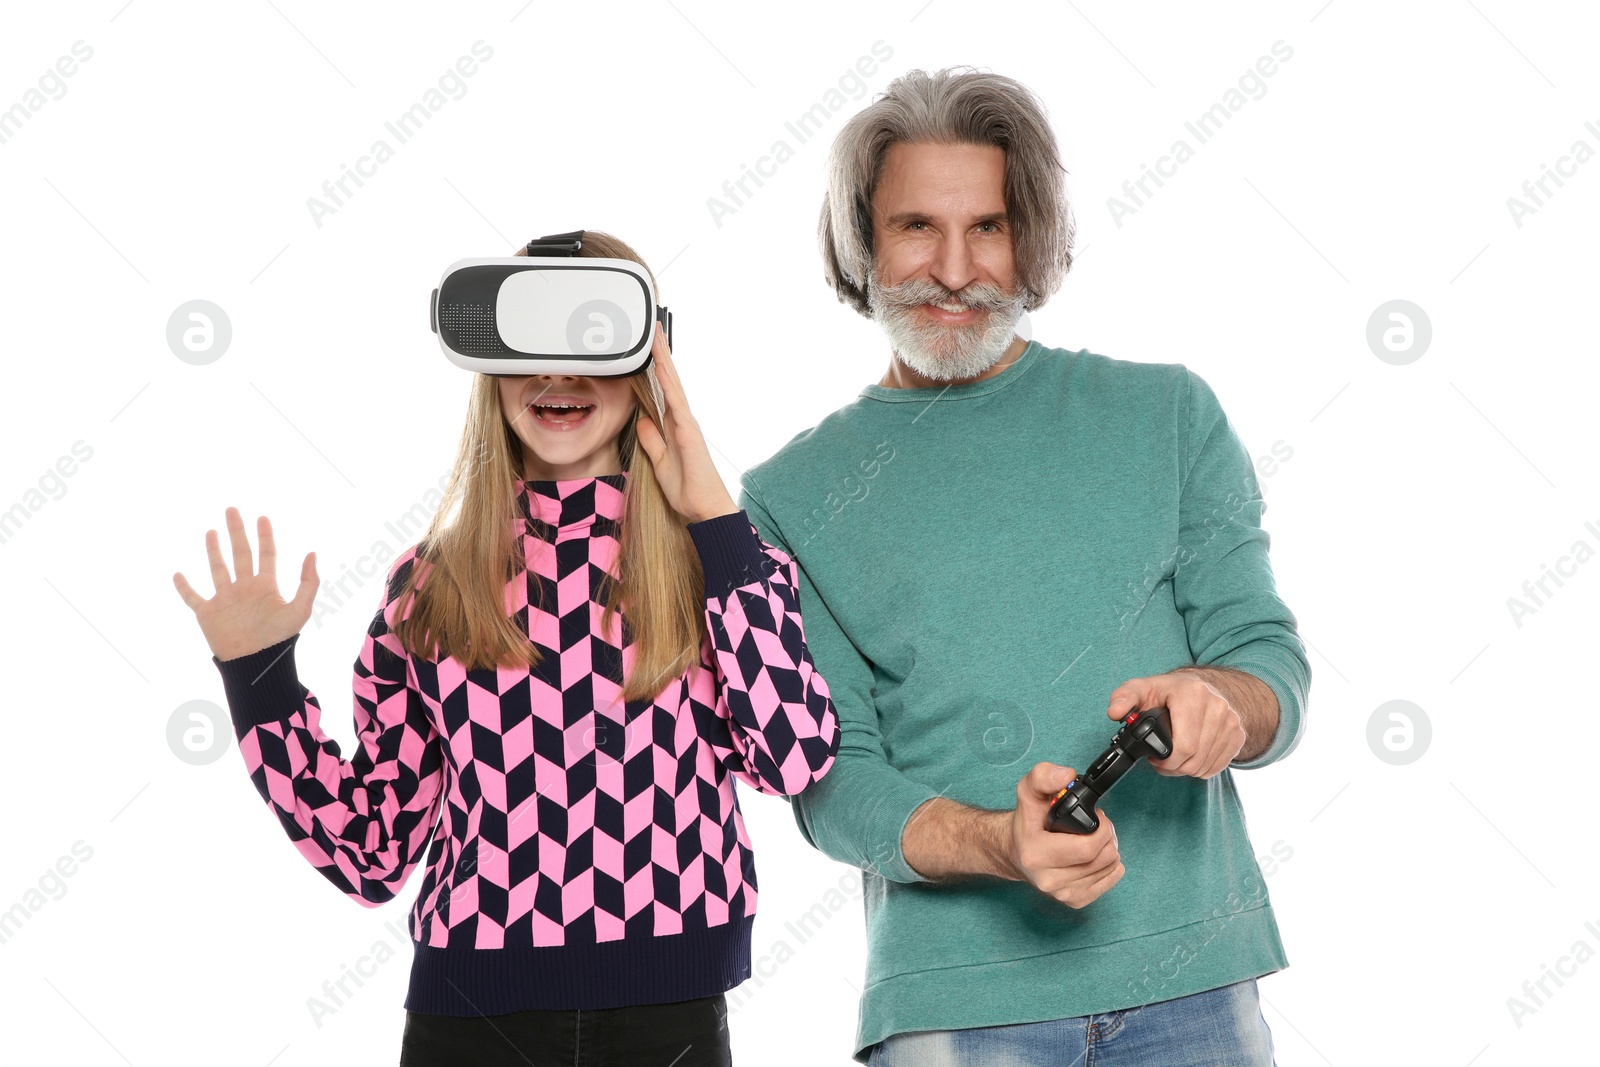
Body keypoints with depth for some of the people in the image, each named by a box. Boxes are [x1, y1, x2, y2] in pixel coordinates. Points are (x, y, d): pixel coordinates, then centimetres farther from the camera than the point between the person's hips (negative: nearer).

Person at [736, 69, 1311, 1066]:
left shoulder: (1166, 413, 8)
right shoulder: (793, 496, 4)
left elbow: (1276, 666, 4)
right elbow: (831, 779, -2)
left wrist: (1219, 702, -20)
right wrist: (996, 845, -21)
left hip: (1190, 980, 1)